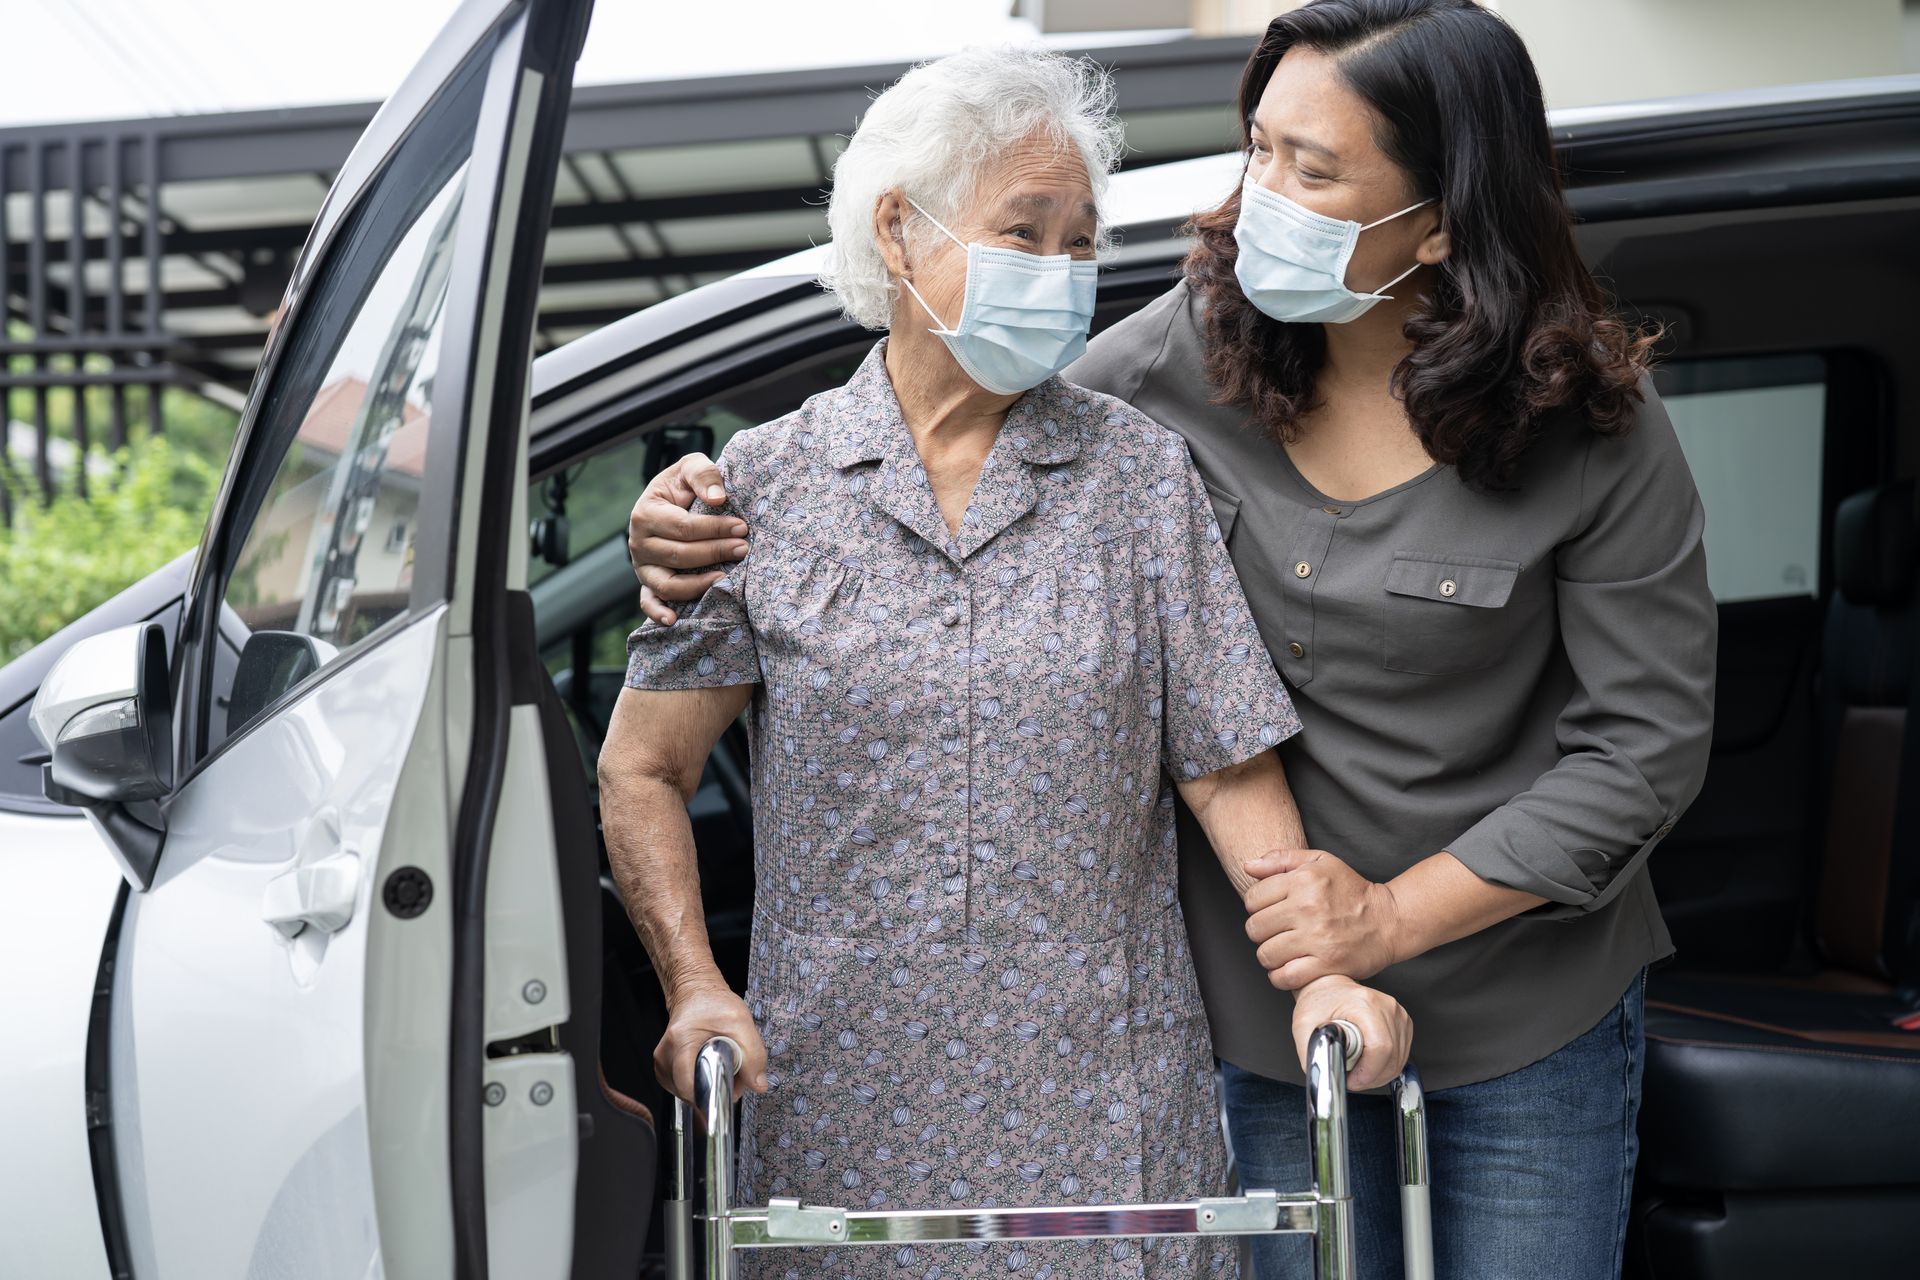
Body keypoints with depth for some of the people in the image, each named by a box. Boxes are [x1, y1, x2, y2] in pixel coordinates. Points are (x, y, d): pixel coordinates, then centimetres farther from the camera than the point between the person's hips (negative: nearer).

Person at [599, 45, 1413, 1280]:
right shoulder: (766, 482, 1)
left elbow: (1231, 765, 1)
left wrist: (1319, 969, -12)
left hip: (1105, 1087, 1)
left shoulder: (1142, 471, 3)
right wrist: (695, 990, -8)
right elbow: (642, 772, 4)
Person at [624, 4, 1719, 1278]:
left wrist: (1395, 913, -17)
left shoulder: (1586, 422, -15)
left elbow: (1648, 740, -11)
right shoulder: (1190, 348, -10)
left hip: (1528, 1022, -2)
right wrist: (716, 503, -13)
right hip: (1273, 997, 2)